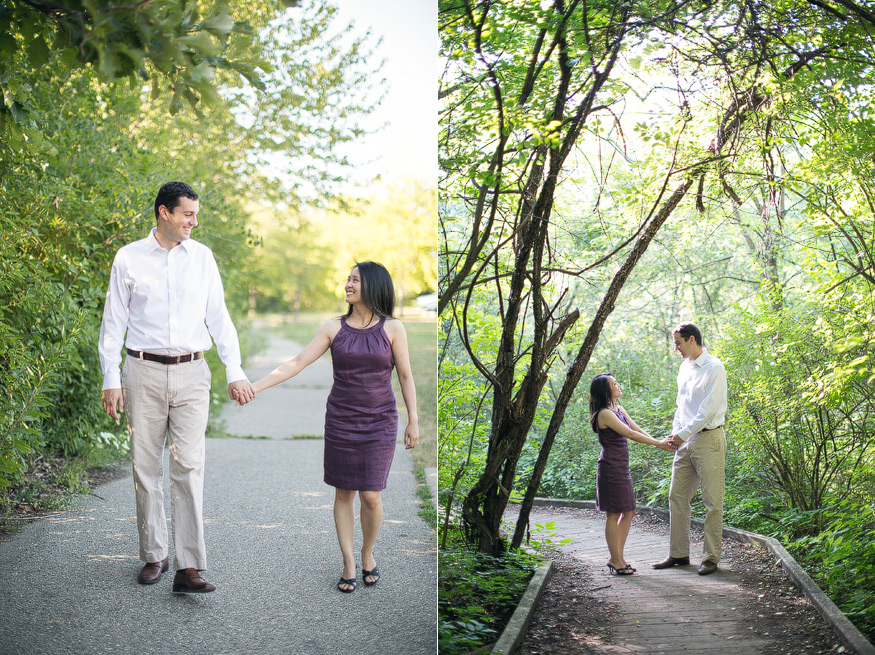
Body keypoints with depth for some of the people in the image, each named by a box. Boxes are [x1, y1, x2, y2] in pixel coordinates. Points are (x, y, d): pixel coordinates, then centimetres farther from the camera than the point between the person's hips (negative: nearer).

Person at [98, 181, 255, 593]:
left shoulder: (202, 257, 8)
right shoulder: (129, 258, 2)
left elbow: (218, 317, 9)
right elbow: (114, 322, 5)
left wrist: (235, 372, 3)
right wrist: (111, 379, 0)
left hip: (191, 374, 0)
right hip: (144, 372, 0)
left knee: (189, 466, -8)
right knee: (146, 466, 5)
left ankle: (189, 568, -9)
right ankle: (155, 555, 19)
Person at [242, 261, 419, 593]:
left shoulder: (392, 328, -4)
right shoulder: (333, 328, 0)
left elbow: (405, 375, 0)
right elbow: (297, 362, -6)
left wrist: (413, 420, -2)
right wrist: (255, 386, -14)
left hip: (379, 423, -2)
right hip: (341, 420, 2)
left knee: (371, 496, -4)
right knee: (343, 492, 6)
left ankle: (368, 553, 23)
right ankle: (348, 562, 18)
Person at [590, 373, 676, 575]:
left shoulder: (619, 410, 13)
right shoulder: (605, 414, -16)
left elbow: (638, 430, 9)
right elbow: (630, 434, -18)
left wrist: (660, 442, -3)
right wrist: (658, 443, -15)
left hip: (622, 468, 9)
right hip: (611, 469, -9)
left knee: (628, 512, 12)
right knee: (613, 514, -2)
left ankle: (618, 557, 21)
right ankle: (615, 560, 6)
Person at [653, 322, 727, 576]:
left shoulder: (713, 368, -10)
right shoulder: (684, 368, 15)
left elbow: (709, 408, -16)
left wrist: (684, 433, -15)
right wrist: (675, 432, 8)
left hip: (708, 439, -8)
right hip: (685, 441, 8)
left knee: (712, 501, -2)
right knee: (677, 497, 9)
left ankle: (711, 557, 4)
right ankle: (679, 553, 17)